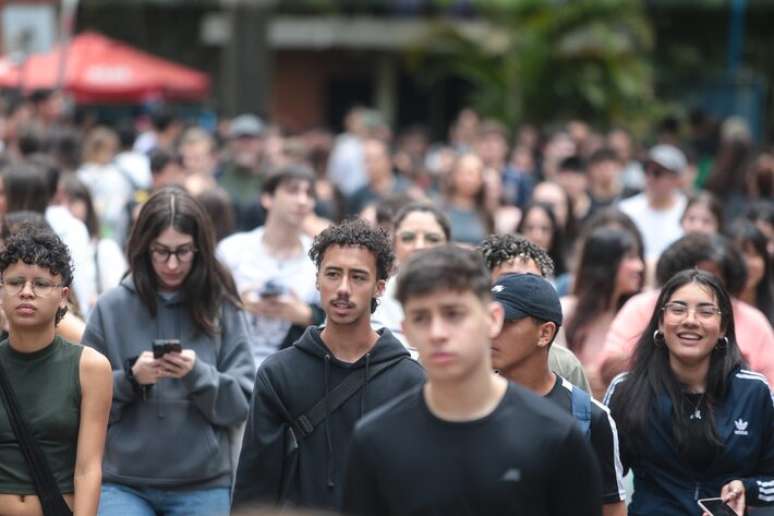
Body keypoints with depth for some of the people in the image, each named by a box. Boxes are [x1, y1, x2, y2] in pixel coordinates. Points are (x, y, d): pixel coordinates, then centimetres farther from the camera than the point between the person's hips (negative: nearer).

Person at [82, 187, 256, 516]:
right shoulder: (112, 307, 1)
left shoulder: (222, 309, 1)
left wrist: (198, 374, -18)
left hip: (204, 485, 1)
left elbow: (243, 404, -2)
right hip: (122, 484, 0)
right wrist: (130, 379, -14)